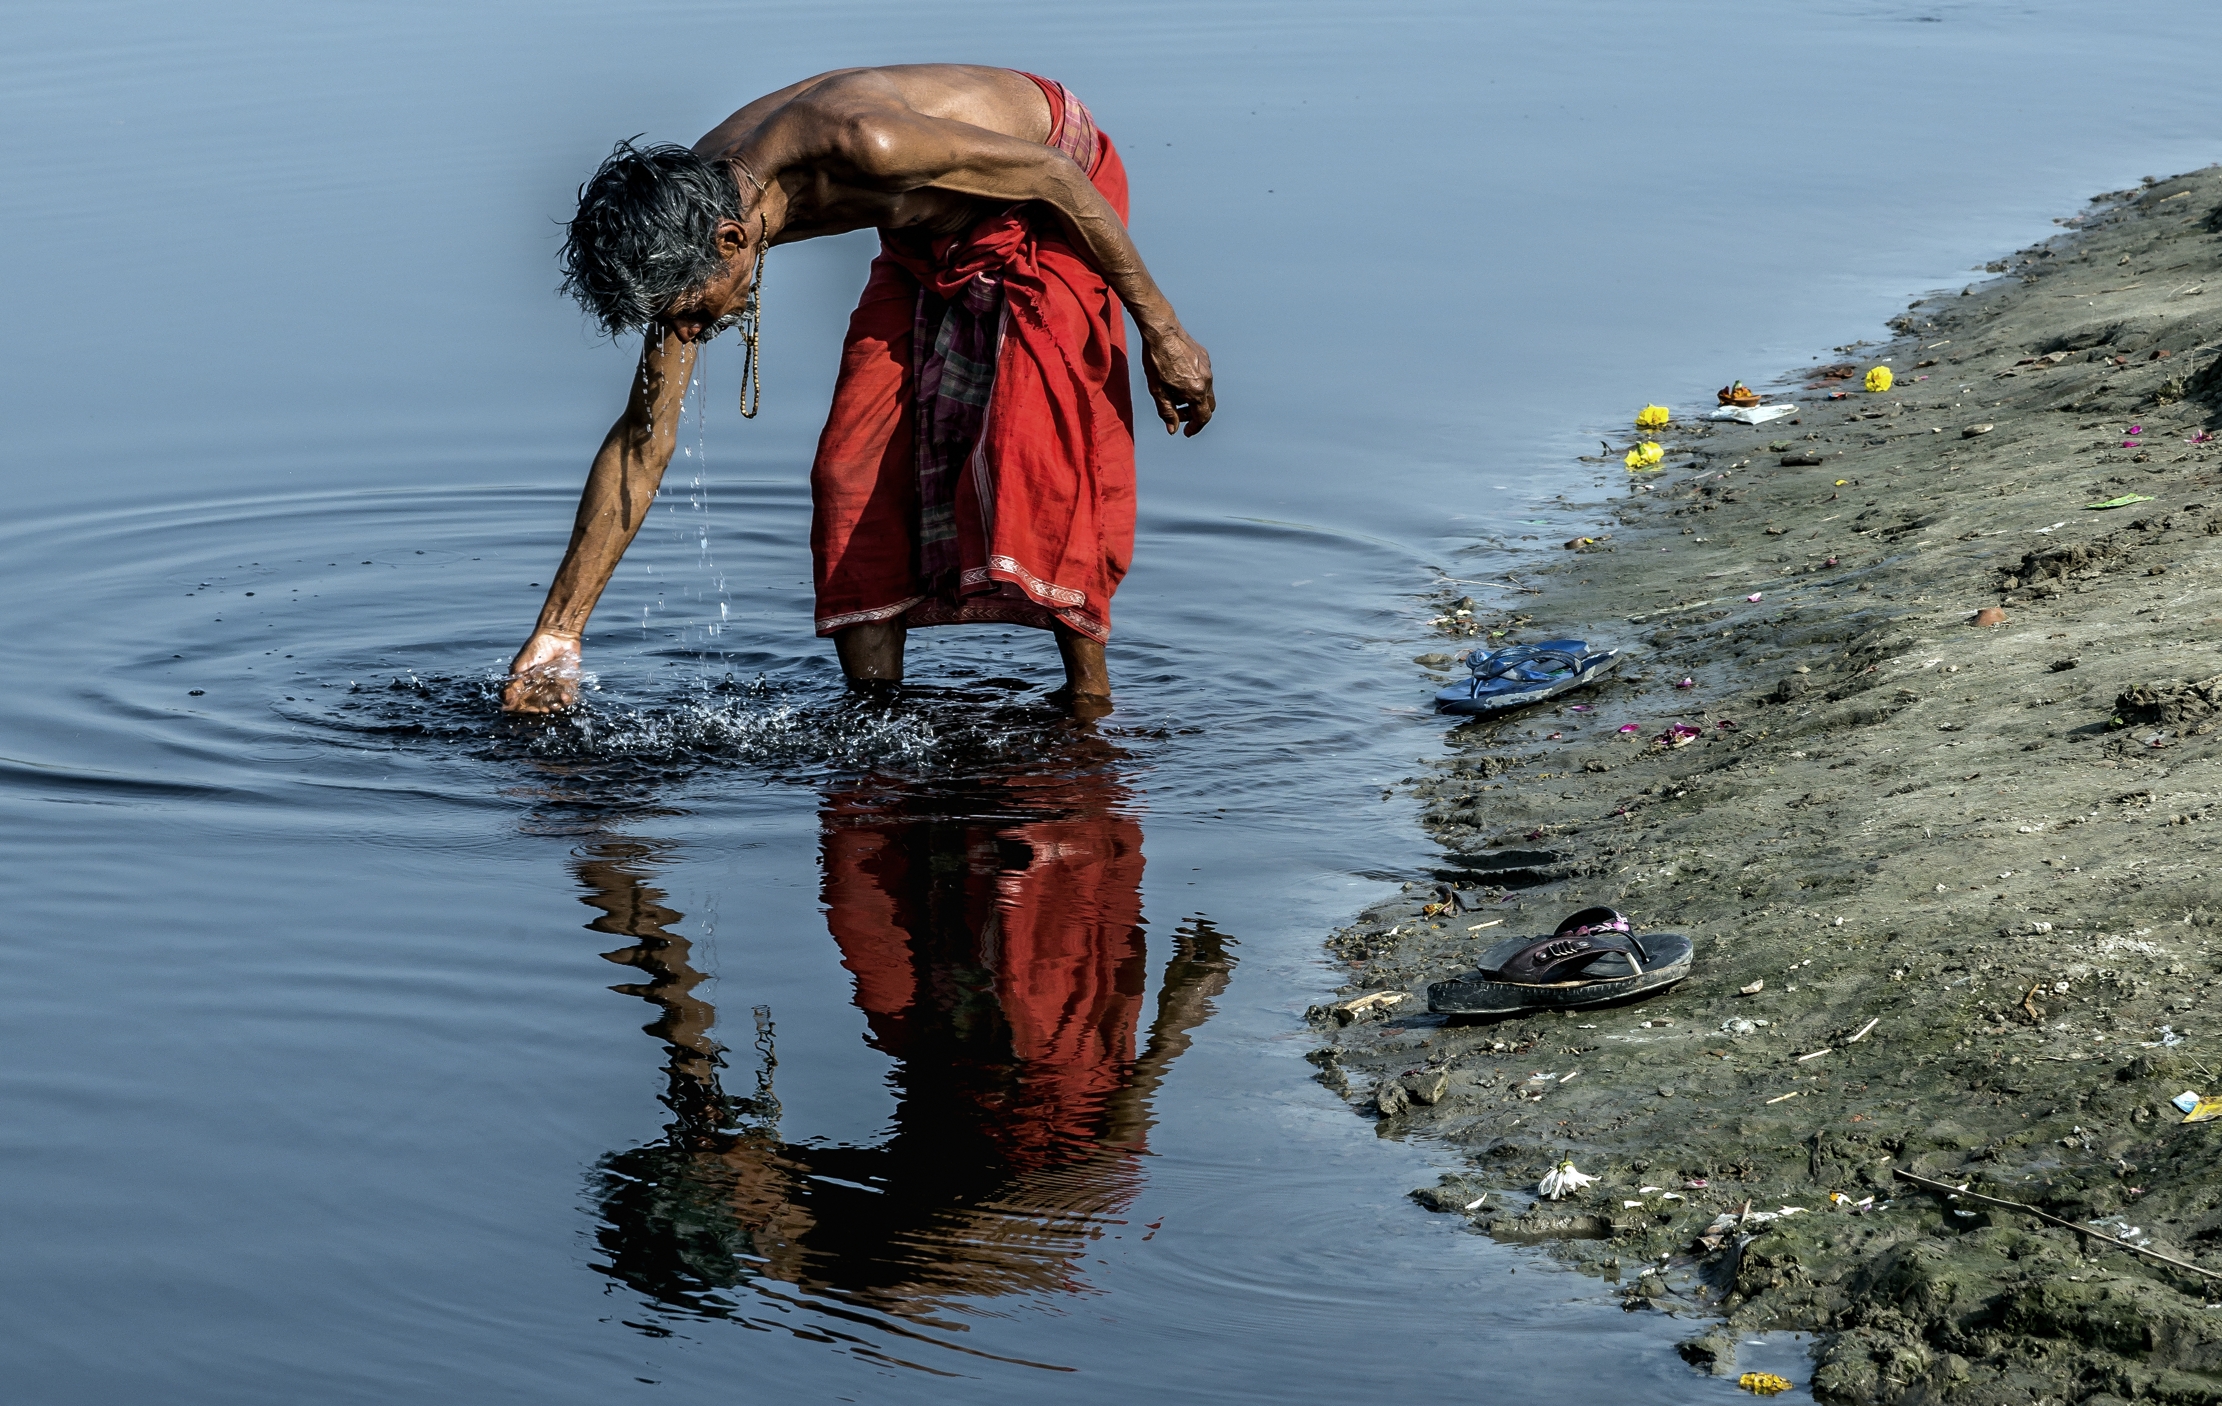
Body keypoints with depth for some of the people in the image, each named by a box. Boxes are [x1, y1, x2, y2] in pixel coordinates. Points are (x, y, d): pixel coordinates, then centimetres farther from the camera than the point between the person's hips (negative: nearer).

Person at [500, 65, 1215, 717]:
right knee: (856, 462, -4)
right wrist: (555, 635, -12)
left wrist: (1159, 328, -19)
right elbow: (642, 442, -11)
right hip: (930, 234, 7)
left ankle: (1089, 700, -9)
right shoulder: (684, 217, -18)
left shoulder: (862, 146, -42)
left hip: (1043, 201, -6)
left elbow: (1055, 175, -28)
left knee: (1036, 442, -21)